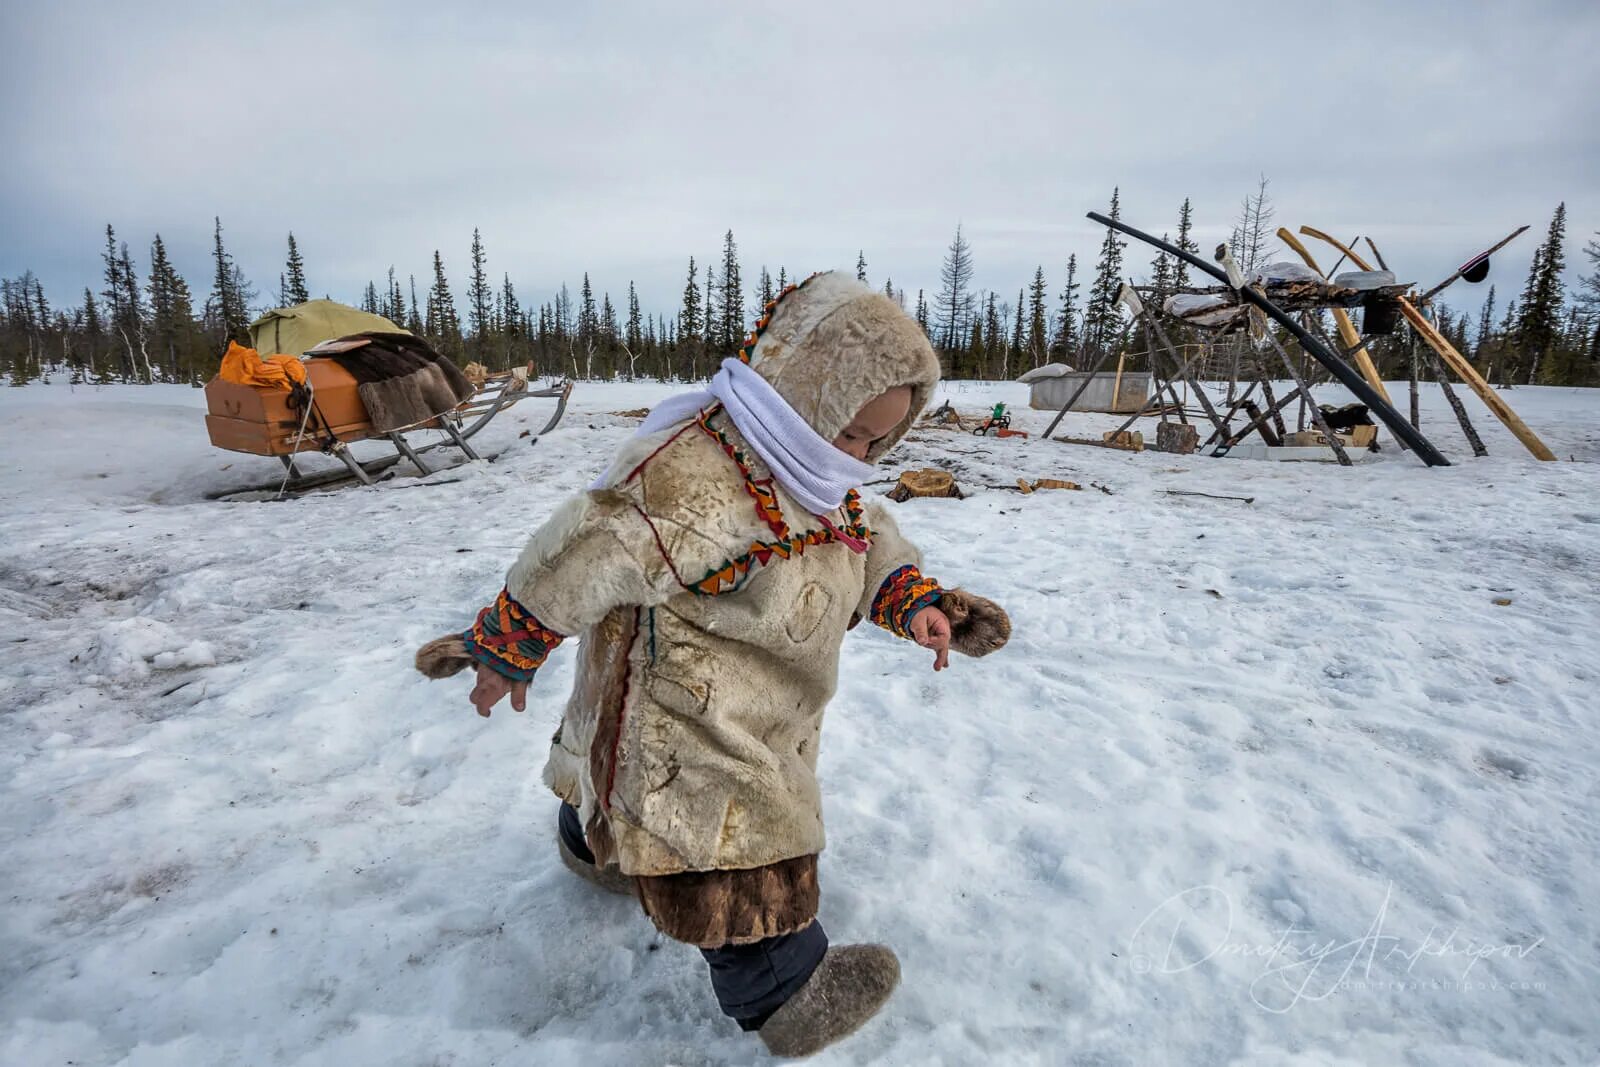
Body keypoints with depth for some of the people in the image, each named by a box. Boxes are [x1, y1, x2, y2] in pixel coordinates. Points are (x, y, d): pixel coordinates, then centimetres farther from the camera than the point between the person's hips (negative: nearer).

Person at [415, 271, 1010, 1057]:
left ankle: (592, 843, 63)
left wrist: (914, 599, -9)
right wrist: (504, 651, -19)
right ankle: (783, 993, 27)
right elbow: (587, 560, -30)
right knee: (742, 867, 4)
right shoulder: (693, 479, -35)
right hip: (680, 719, -9)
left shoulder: (818, 477, -1)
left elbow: (867, 541, 10)